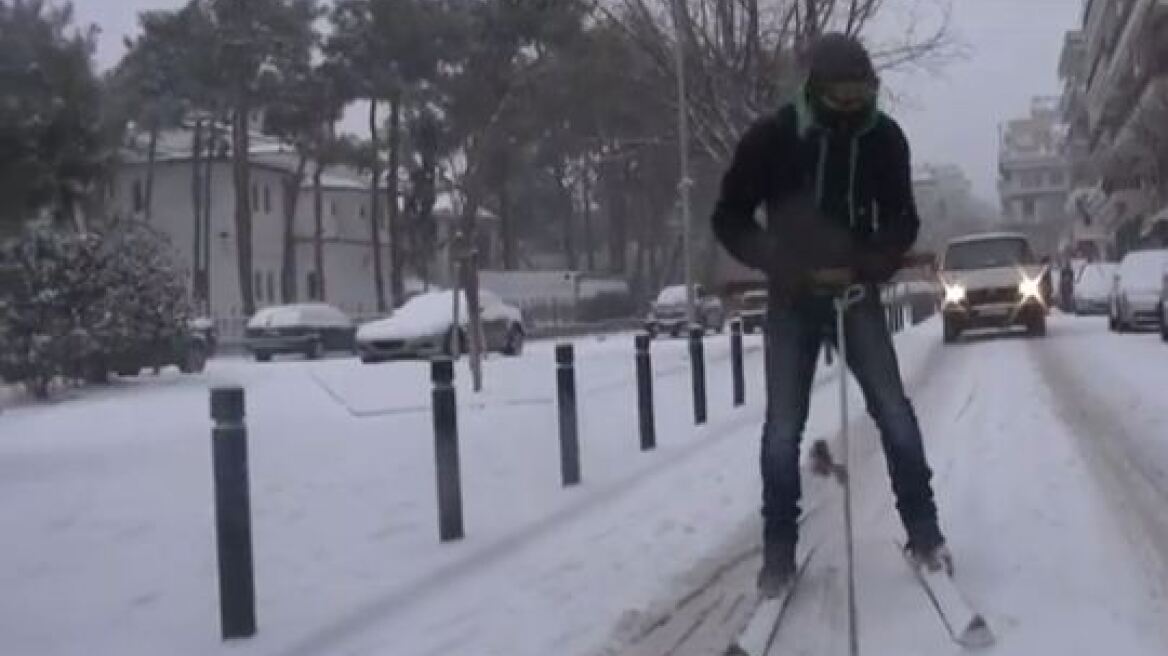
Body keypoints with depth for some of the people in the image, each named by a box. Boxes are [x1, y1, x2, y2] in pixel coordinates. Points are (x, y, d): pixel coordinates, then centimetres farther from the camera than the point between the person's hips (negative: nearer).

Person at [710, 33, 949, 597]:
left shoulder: (884, 137, -6)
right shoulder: (770, 137, -13)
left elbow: (902, 219, 5)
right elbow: (729, 218, -5)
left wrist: (875, 264, -16)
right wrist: (777, 262, -21)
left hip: (856, 291, 1)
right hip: (792, 298, -1)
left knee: (895, 413, -3)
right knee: (783, 427, -2)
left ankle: (924, 534, 11)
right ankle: (778, 553, 10)